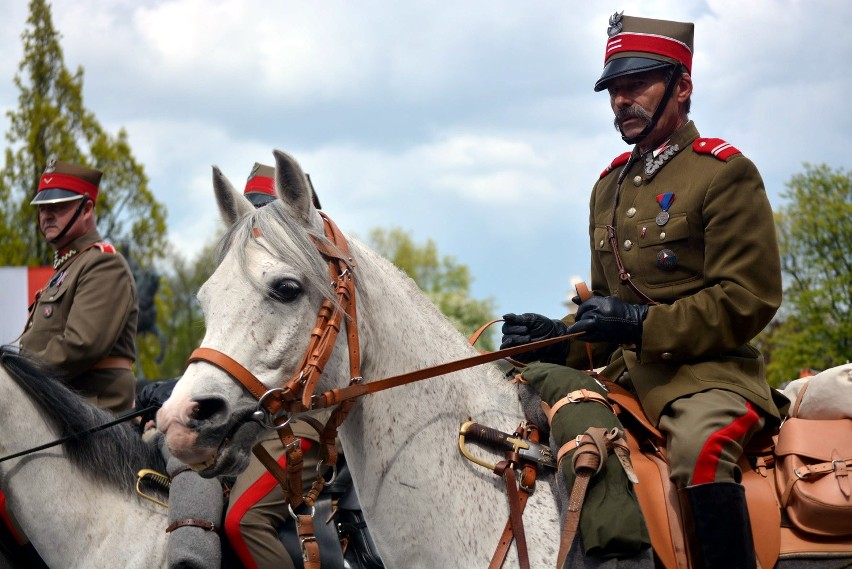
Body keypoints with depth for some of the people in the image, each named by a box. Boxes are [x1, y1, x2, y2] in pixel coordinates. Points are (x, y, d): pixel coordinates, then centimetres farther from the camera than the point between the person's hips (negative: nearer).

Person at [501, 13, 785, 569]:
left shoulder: (725, 173, -4)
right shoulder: (610, 186, 19)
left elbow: (749, 299, -13)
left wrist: (641, 324, -20)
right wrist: (561, 339, 5)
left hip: (706, 374, -8)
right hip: (628, 378, 8)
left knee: (699, 445, -38)